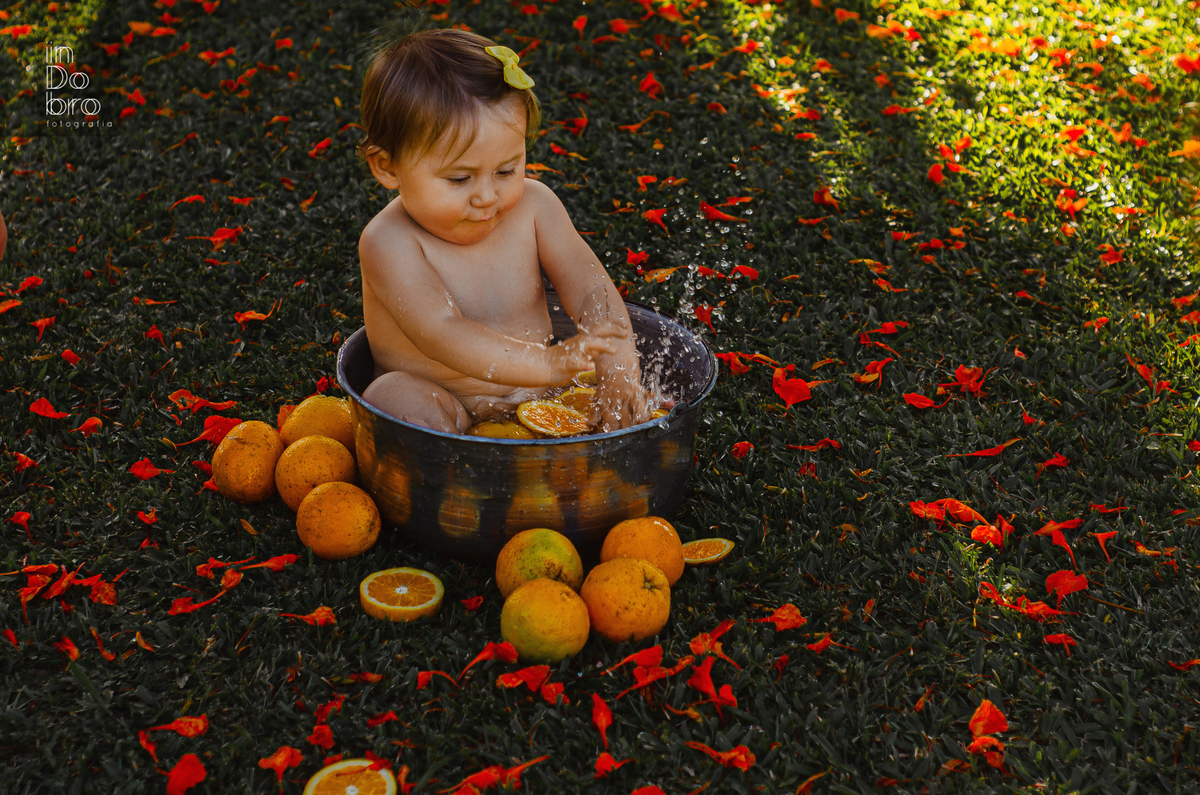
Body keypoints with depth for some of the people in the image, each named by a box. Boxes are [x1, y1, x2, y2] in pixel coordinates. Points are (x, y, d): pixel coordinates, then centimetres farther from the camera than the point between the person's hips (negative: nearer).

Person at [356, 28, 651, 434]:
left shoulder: (532, 206, -5)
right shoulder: (390, 243, -20)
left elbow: (593, 293, -10)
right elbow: (441, 334, -33)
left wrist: (618, 371, -31)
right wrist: (546, 363, -47)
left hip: (537, 400, 4)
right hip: (449, 410, -4)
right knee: (396, 395, -34)